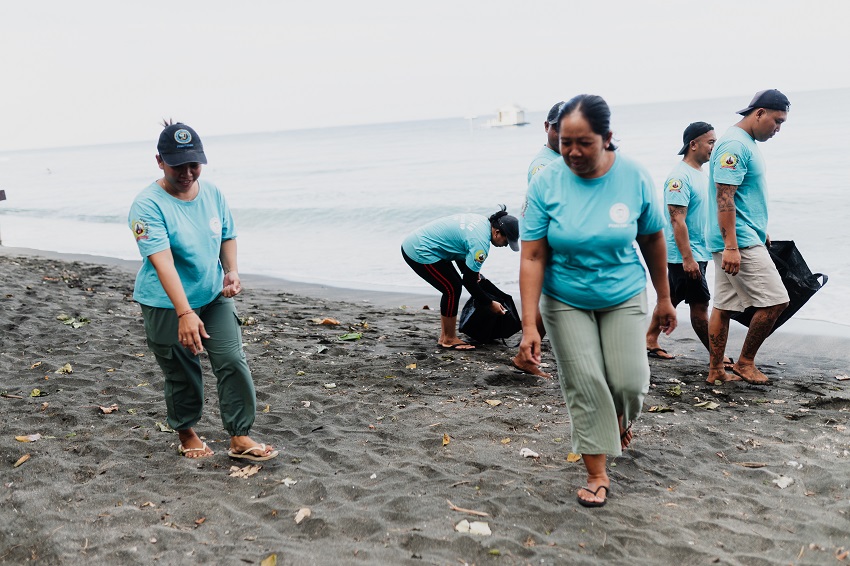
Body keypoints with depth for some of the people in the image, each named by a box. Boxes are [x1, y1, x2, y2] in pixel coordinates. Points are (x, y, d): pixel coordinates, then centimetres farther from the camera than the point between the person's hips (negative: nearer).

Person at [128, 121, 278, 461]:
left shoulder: (212, 194, -1)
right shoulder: (149, 205, -20)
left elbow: (227, 236, 14)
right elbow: (162, 261, -31)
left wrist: (231, 271, -5)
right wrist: (185, 313, -40)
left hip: (214, 296, 5)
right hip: (167, 306, -5)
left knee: (234, 362, -4)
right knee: (182, 375, 8)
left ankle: (239, 438, 6)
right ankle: (186, 433, 32)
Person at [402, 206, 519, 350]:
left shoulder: (482, 221, 5)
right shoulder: (481, 242, -23)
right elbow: (469, 281, -18)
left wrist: (471, 271, 17)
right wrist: (490, 304, -7)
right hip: (419, 253, -10)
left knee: (452, 287, 11)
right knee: (453, 288, -9)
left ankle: (444, 337, 17)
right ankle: (449, 340, 2)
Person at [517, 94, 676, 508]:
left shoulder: (634, 178, -13)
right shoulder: (546, 183, -16)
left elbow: (652, 240, 0)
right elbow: (532, 257, -17)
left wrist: (664, 298, 7)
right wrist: (530, 324, -22)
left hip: (623, 298, 1)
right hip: (566, 303, -1)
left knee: (629, 381, -2)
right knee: (584, 384, -3)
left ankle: (619, 420, 35)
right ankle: (597, 474, 12)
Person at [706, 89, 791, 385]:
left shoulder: (746, 143, 17)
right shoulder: (735, 144, -15)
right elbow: (724, 197, -22)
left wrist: (760, 233, 30)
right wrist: (731, 247, -26)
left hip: (734, 242, 11)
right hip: (739, 241, -10)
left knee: (724, 305, 11)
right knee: (774, 302, -7)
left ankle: (716, 371, 16)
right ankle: (745, 362, 5)